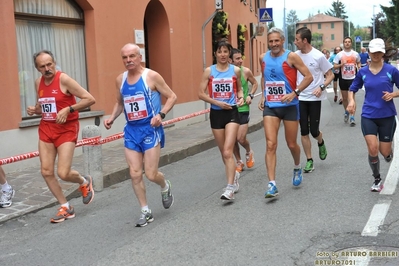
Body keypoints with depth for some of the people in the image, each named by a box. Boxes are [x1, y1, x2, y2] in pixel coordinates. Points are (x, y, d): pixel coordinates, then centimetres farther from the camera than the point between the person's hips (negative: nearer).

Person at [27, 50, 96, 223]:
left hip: (66, 129, -6)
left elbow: (90, 99, -17)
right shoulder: (38, 83, 6)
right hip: (46, 129, 7)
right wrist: (34, 110, -1)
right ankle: (65, 207, 19)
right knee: (46, 172, 3)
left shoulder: (64, 79, -14)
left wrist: (68, 109, -25)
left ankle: (84, 183, 23)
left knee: (63, 173, -12)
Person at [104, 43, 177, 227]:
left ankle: (165, 187, 31)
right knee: (135, 174, 0)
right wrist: (112, 117, 2)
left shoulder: (151, 76, -9)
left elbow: (172, 97, -5)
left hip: (150, 129, -5)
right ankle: (145, 211, 16)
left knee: (151, 174, -5)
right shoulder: (120, 79, 7)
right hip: (131, 131, 5)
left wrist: (161, 114, -20)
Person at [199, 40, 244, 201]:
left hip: (232, 113, -2)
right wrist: (217, 102, -14)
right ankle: (234, 174, 40)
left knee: (227, 152, -13)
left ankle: (230, 188, -11)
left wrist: (241, 97, -4)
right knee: (223, 152, 14)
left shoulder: (236, 70, 0)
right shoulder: (209, 71, -2)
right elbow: (201, 94, -2)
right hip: (216, 114, 2)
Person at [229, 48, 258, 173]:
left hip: (243, 109, -1)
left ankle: (249, 152, 27)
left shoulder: (246, 71, -7)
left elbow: (255, 83, 11)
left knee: (241, 139, -7)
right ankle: (239, 162, 29)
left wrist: (250, 95, -4)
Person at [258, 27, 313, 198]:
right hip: (270, 106, 3)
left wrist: (294, 93, -20)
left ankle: (297, 168, 42)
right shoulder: (263, 58, 5)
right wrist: (263, 95, 10)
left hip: (289, 106, -3)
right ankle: (272, 184, -10)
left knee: (291, 144, 10)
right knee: (270, 144, -9)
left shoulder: (291, 57, -9)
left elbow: (309, 76, -10)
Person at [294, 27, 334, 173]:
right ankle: (309, 161, 14)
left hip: (314, 98, -3)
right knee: (304, 131, 3)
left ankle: (321, 143, 34)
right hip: (300, 98, 3)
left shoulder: (318, 56, -11)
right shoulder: (295, 55, 0)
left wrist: (321, 87, -20)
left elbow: (330, 75, -4)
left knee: (314, 130, -2)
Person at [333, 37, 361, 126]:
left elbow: (358, 63, 19)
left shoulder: (356, 54, 3)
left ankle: (352, 117, -6)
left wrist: (359, 67, -1)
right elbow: (334, 66, -1)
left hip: (353, 78, -1)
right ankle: (346, 112, 35)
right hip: (343, 79, 1)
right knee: (344, 98, 11)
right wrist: (341, 64, -19)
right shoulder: (339, 54, -2)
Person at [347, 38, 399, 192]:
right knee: (373, 149, -11)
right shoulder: (362, 72, 2)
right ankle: (377, 179, 14)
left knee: (385, 152, 4)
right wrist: (351, 101, -8)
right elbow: (352, 89, 12)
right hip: (368, 116, 1)